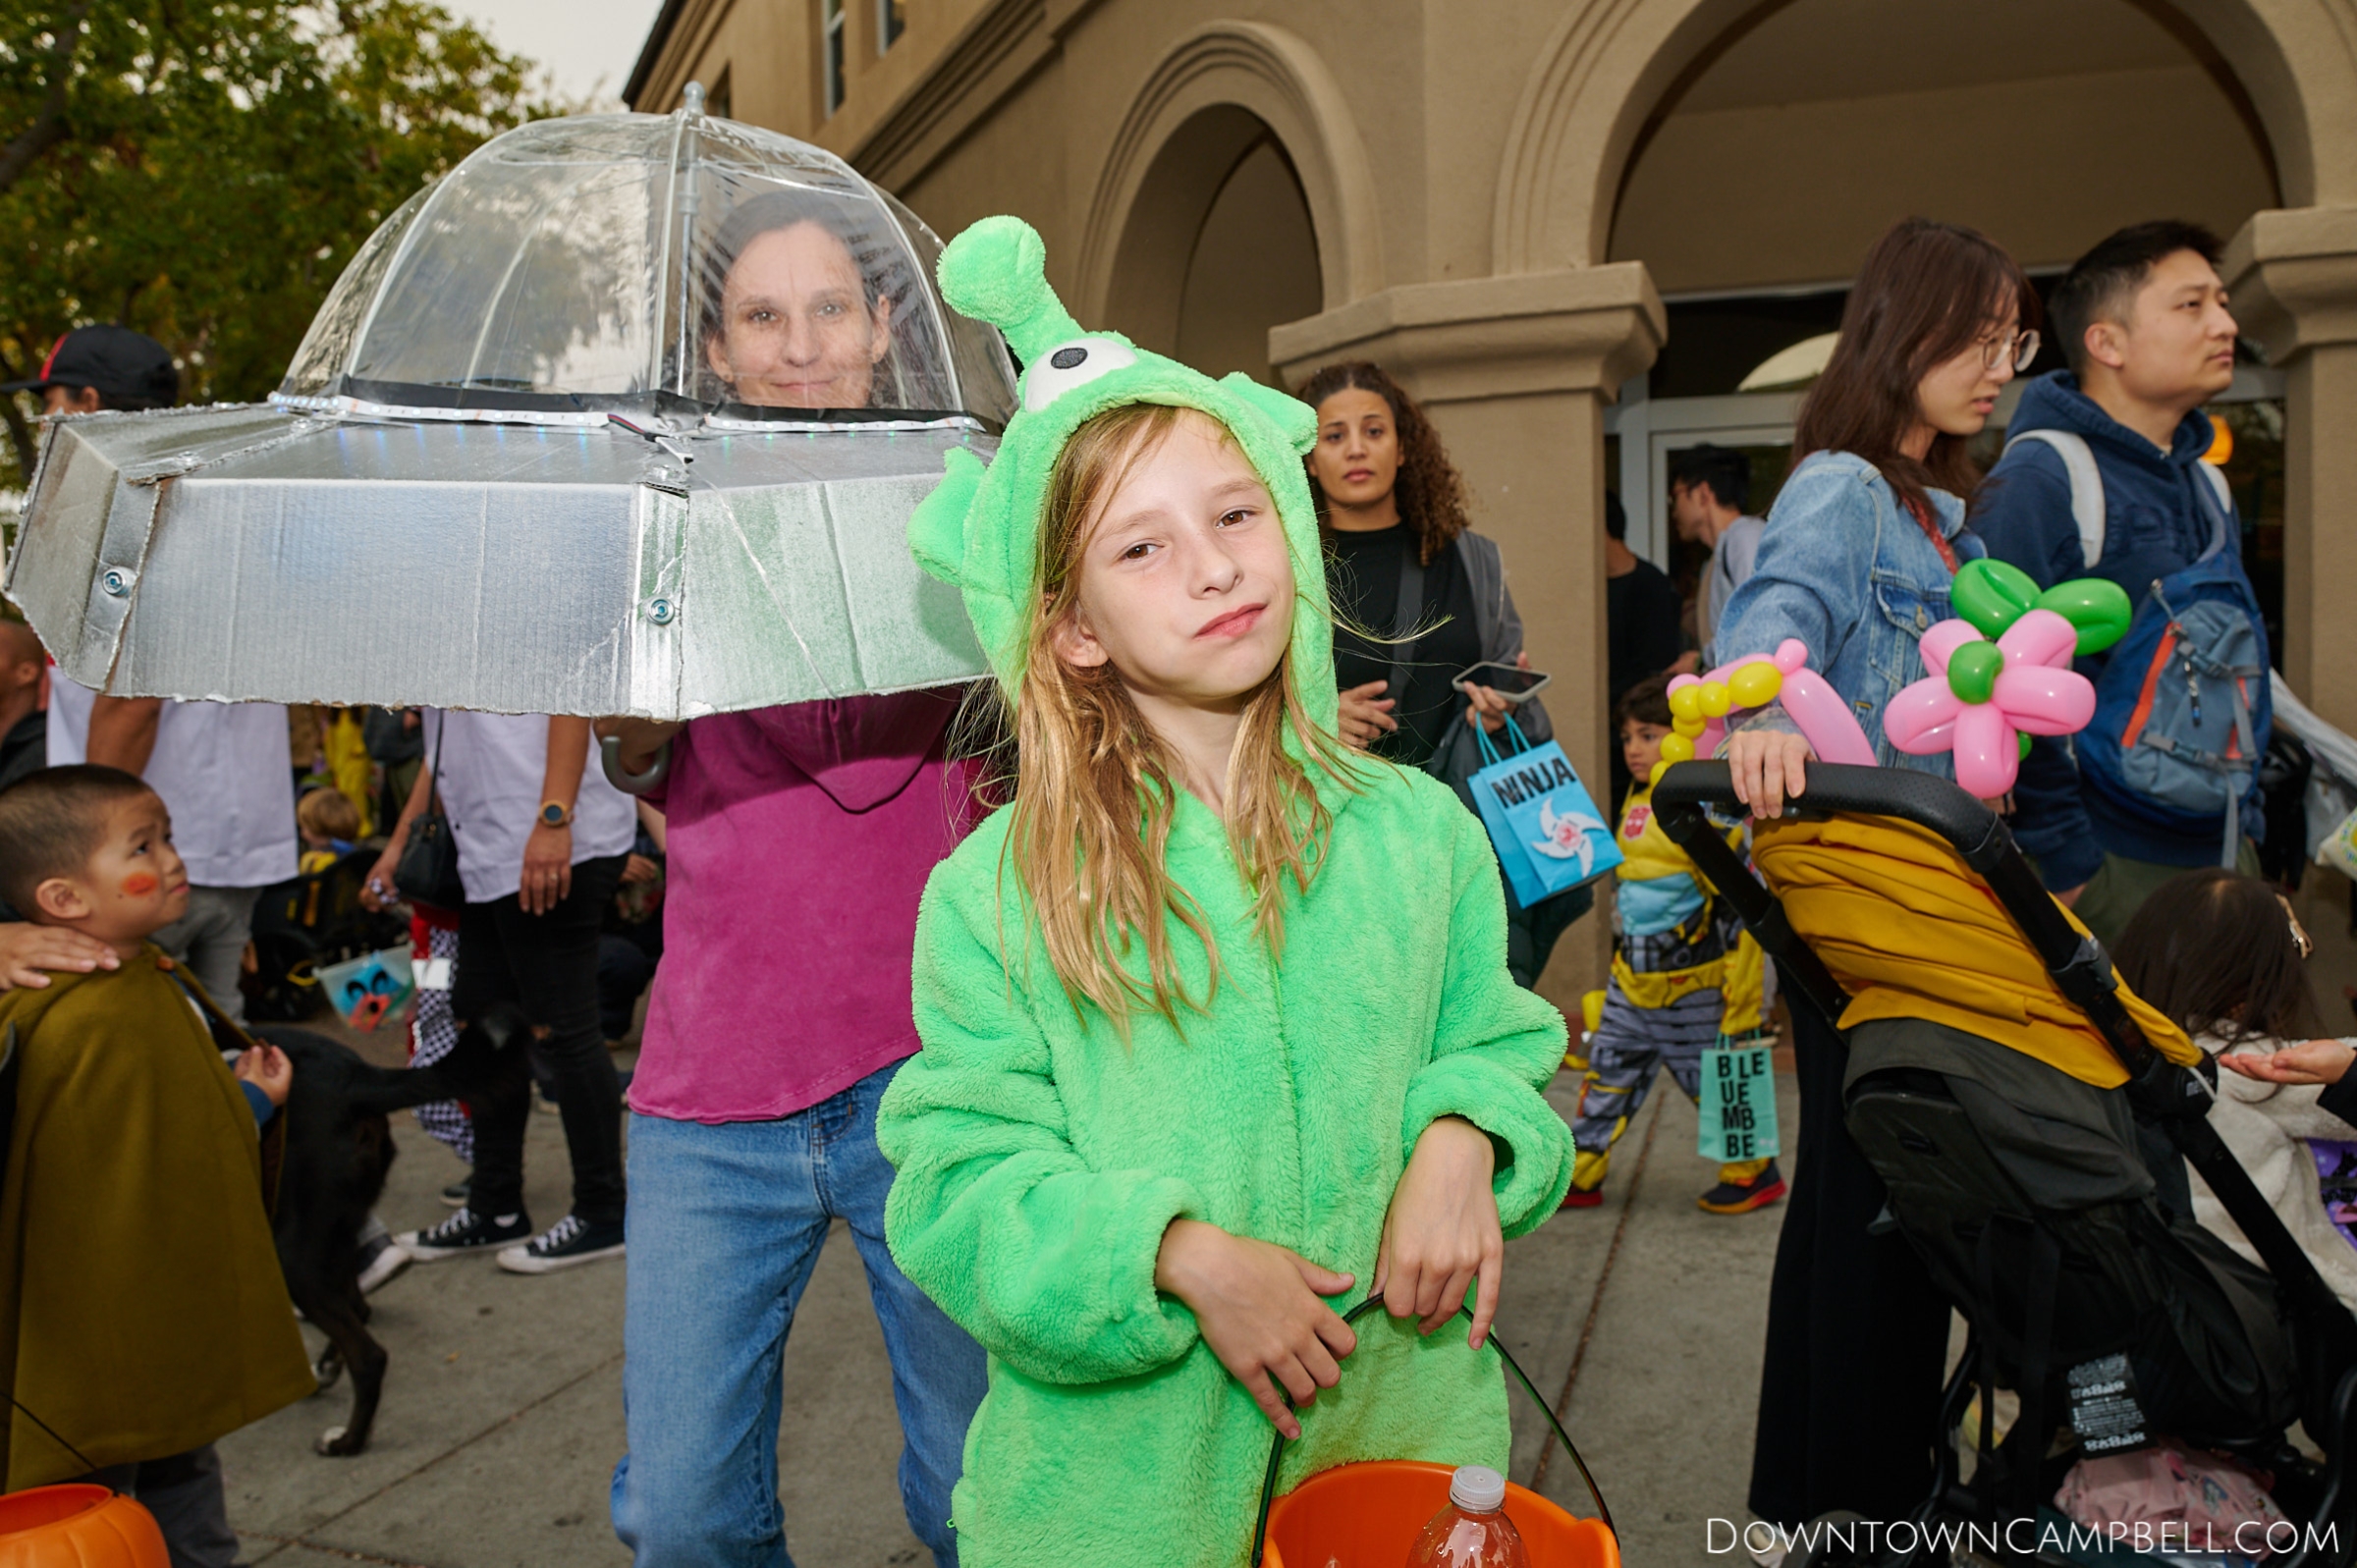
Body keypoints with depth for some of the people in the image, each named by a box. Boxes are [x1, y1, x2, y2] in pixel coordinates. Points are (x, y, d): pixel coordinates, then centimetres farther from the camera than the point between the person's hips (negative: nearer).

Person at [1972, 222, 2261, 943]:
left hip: (2222, 853, 8)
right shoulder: (2038, 480, -16)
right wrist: (2064, 866, -20)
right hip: (2114, 867, -8)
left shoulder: (2207, 484, 13)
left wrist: (2249, 820, 17)